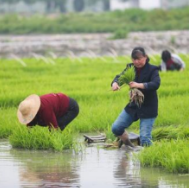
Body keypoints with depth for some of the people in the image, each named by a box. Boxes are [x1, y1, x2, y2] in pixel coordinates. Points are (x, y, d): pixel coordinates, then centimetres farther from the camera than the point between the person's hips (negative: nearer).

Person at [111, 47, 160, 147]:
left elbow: (156, 84, -26)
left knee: (145, 137, -11)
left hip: (148, 108, -5)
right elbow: (120, 77, -3)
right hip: (132, 106, 5)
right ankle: (129, 146, 26)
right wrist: (115, 83, -28)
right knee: (116, 128, 3)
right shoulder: (130, 68, 3)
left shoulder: (152, 70, -12)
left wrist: (139, 85, -41)